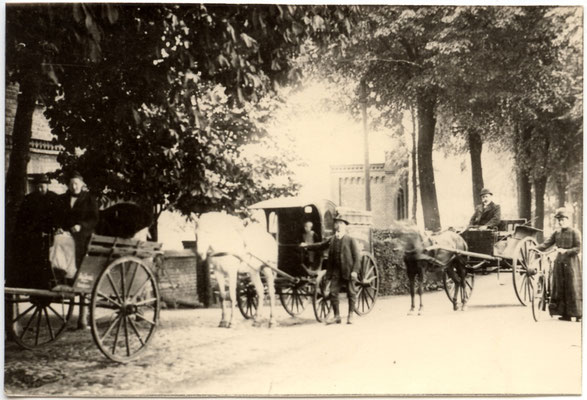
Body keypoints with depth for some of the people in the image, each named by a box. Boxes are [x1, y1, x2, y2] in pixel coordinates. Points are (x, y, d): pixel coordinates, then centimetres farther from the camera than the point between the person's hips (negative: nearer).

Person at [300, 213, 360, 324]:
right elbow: (321, 245, 22)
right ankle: (336, 316, 9)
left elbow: (356, 256, -7)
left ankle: (350, 315, 15)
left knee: (351, 293, 4)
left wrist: (354, 270, -14)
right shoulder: (332, 240, 8)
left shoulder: (351, 240, -6)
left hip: (348, 271, -4)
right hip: (335, 271, 5)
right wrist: (307, 246, 24)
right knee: (333, 292, 1)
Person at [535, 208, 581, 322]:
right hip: (559, 262, 5)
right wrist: (535, 248, -14)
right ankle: (565, 314, 11)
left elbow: (578, 248, -9)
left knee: (573, 289, -3)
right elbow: (547, 244, 2)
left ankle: (578, 315, 4)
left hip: (571, 262, -5)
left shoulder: (575, 232, -4)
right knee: (559, 289, 4)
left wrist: (566, 251, -23)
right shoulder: (557, 233, 10)